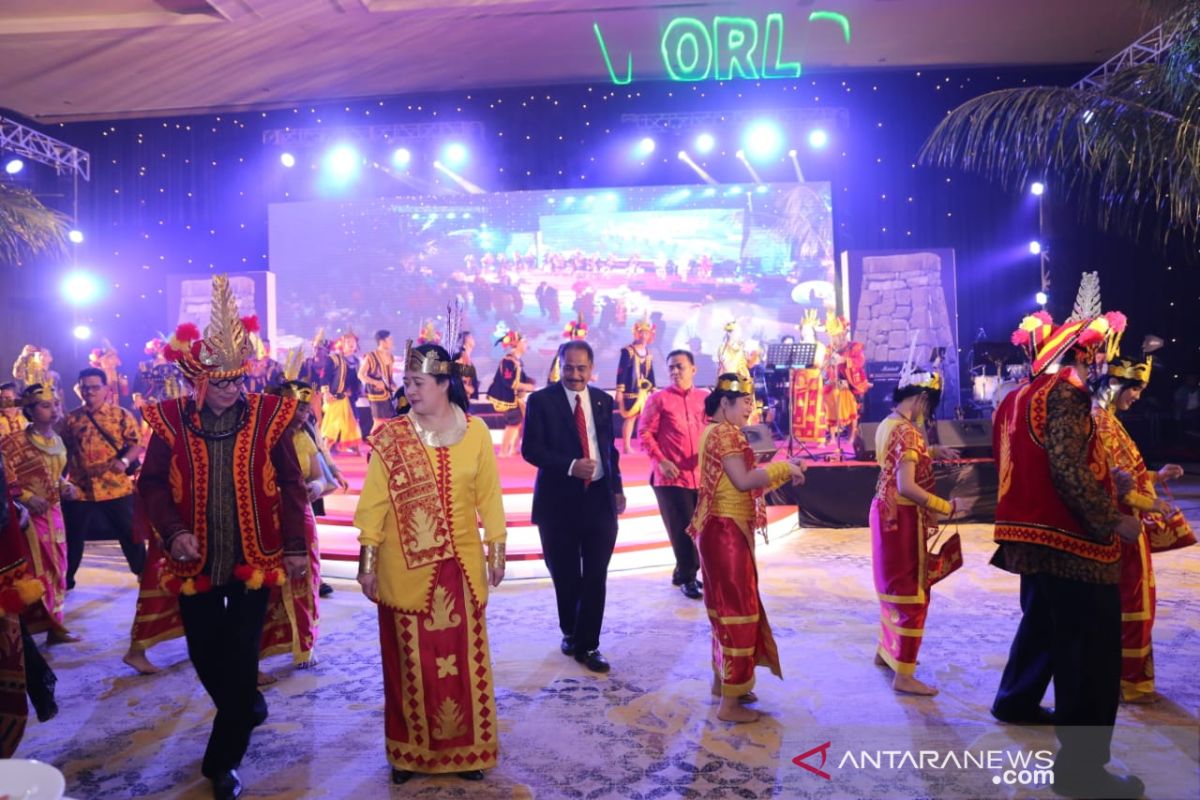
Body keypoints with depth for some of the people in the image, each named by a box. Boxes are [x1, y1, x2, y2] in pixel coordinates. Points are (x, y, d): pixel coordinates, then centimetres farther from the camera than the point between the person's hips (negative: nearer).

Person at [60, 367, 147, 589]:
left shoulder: (121, 415, -1)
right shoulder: (71, 419, 7)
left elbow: (137, 443, -4)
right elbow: (63, 452, 13)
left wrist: (124, 461, -21)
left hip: (116, 487, -2)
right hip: (79, 489, 2)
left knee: (129, 533, 7)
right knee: (73, 537, 12)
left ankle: (144, 574, 23)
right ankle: (66, 579, 28)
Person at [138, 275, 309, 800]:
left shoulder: (267, 416, -7)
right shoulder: (171, 421, -4)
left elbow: (290, 485, -2)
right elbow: (152, 484, 2)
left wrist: (295, 546, -4)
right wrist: (173, 531, -14)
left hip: (254, 559, -2)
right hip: (194, 561, 2)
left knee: (241, 656, 4)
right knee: (205, 654, 16)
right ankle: (246, 710, 45)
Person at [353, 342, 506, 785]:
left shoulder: (475, 432, -2)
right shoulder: (389, 437, -5)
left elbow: (489, 495, 2)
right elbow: (373, 502, -4)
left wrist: (496, 549, 3)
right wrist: (367, 561, -5)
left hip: (461, 565, 1)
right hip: (405, 568, -1)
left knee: (464, 658, 10)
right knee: (409, 660, 11)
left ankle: (467, 748, 28)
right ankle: (410, 750, 29)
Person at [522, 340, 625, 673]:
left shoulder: (603, 400, 8)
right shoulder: (541, 400, -5)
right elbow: (530, 448, -10)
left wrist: (617, 487, 7)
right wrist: (570, 466, -21)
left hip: (599, 497, 2)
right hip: (559, 500, -2)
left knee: (595, 577, 3)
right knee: (565, 576, 13)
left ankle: (588, 645, 15)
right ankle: (571, 633, 36)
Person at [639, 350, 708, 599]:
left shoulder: (705, 398, 9)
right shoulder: (659, 398, -2)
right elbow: (645, 434, -4)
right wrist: (661, 461, -13)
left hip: (701, 474, 4)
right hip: (670, 476, -4)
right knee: (682, 529, -1)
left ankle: (683, 572, 30)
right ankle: (688, 578, 16)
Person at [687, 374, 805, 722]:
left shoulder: (721, 433, 16)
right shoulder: (723, 433, -16)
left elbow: (745, 482, 14)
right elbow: (744, 481, -24)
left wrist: (783, 472, 9)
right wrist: (783, 467, -14)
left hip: (726, 531, 10)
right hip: (726, 532, -10)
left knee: (727, 606, 19)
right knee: (738, 609, -4)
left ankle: (722, 679, 32)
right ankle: (730, 702, 4)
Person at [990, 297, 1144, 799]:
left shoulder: (1015, 399, 13)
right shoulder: (1064, 393, -15)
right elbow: (1069, 470, -24)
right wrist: (1112, 520, -14)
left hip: (1033, 535, 10)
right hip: (1069, 541, -10)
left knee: (1043, 622, 27)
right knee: (1090, 651, -3)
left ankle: (1015, 701, 43)